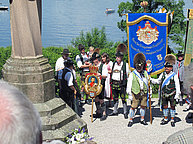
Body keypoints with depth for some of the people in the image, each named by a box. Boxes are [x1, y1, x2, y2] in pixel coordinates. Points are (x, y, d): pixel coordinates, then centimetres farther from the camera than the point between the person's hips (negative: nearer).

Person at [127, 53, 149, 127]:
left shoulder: (145, 73, 7)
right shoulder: (132, 74, -7)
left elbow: (147, 82, 18)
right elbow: (129, 85, -6)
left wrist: (147, 91, 17)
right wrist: (129, 94, -9)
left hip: (144, 93, 4)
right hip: (136, 93, -4)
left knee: (143, 106, 10)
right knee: (133, 107, -2)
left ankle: (142, 119, 24)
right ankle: (130, 120, 9)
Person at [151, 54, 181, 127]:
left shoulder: (174, 75, -8)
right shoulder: (163, 74, 4)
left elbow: (177, 85, -7)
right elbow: (158, 81, 18)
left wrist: (177, 94, -10)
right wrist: (151, 80, 7)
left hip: (172, 94, -4)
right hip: (164, 94, 4)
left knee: (172, 107, 4)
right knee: (165, 106, 11)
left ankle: (172, 120, 14)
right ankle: (165, 119, 23)